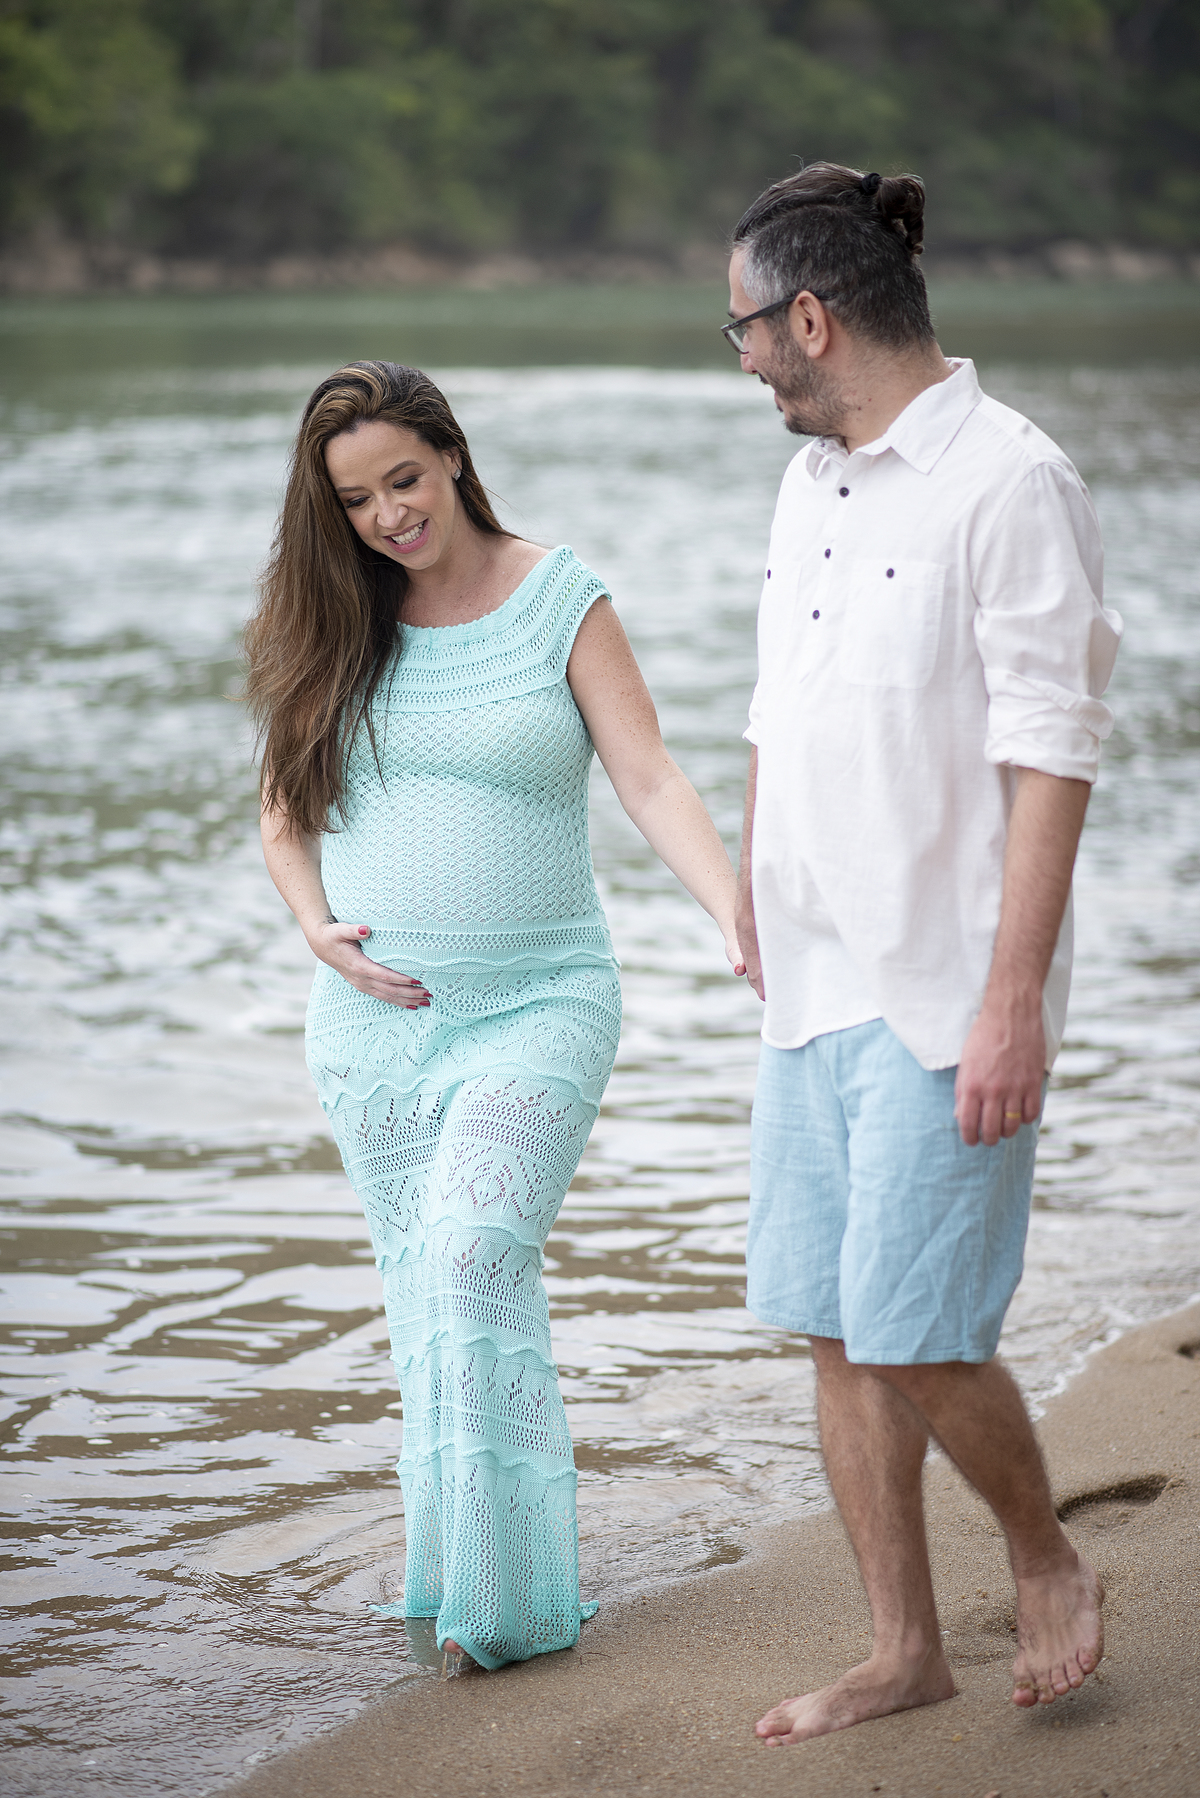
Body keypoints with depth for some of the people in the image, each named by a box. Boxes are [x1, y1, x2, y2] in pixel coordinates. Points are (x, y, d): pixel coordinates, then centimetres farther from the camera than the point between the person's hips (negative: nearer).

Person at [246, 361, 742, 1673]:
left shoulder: (563, 605, -2)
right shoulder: (333, 629, 7)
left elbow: (653, 786, -8)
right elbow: (284, 812, 14)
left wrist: (737, 916, -23)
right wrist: (318, 926, -5)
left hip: (536, 1006, -4)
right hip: (374, 1017, 4)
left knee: (473, 1263, -19)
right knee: (425, 1292, 7)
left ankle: (508, 1592, -12)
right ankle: (454, 1571, 18)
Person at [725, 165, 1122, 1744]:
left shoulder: (1009, 481, -13)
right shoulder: (811, 485, 13)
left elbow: (1051, 759, -17)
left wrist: (1014, 1004, -21)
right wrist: (755, 907, 23)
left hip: (945, 994, -8)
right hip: (816, 987, 8)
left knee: (914, 1332, -8)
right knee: (836, 1330, 8)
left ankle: (1048, 1564, 18)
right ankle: (904, 1651, 20)